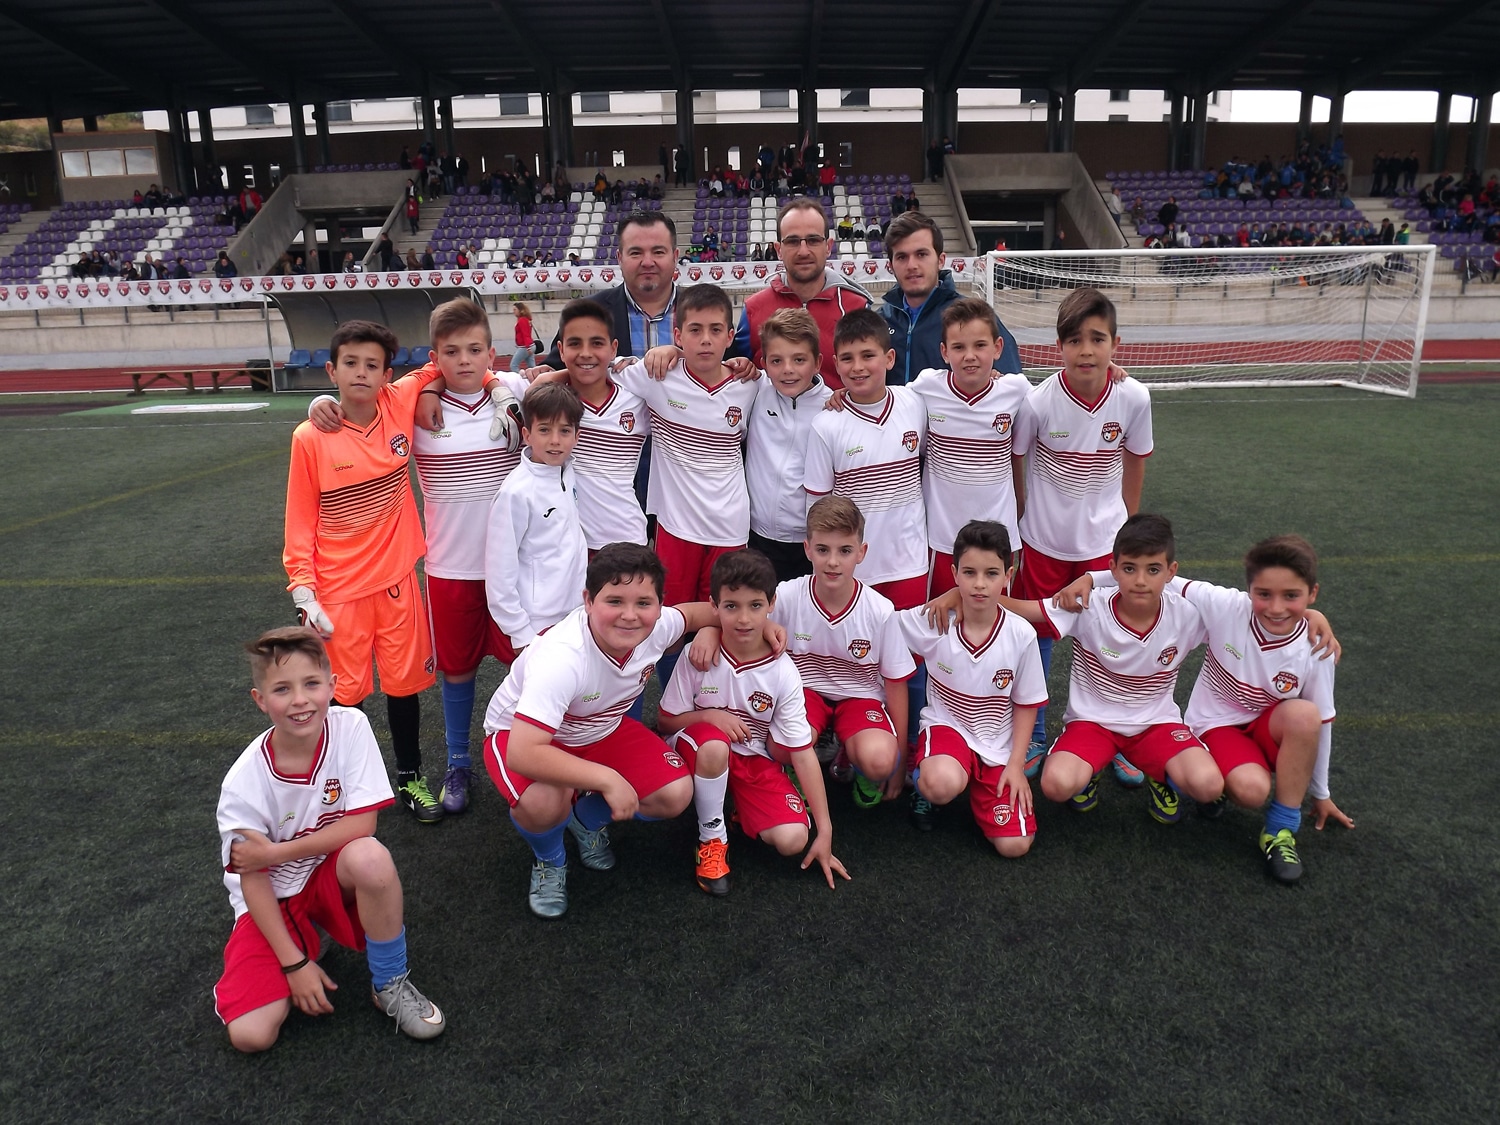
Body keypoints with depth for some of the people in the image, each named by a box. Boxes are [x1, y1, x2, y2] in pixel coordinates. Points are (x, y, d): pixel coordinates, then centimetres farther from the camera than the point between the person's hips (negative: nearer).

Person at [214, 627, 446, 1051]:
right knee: (251, 1035, -17)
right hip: (273, 896, 0)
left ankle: (391, 984, -12)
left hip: (334, 873, 0)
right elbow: (252, 877, -11)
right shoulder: (244, 781, -19)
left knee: (371, 857, -36)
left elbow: (361, 825, -18)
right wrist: (294, 962, -14)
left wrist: (275, 852, -20)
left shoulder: (350, 727, -18)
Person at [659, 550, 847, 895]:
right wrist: (708, 715, -26)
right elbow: (665, 721, -5)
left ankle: (741, 811, 12)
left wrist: (825, 831, -12)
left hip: (756, 757, 1)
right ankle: (711, 838, -12)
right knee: (714, 747, -37)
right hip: (701, 747, 0)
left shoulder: (783, 672, -16)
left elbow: (802, 753, -13)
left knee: (793, 840, -20)